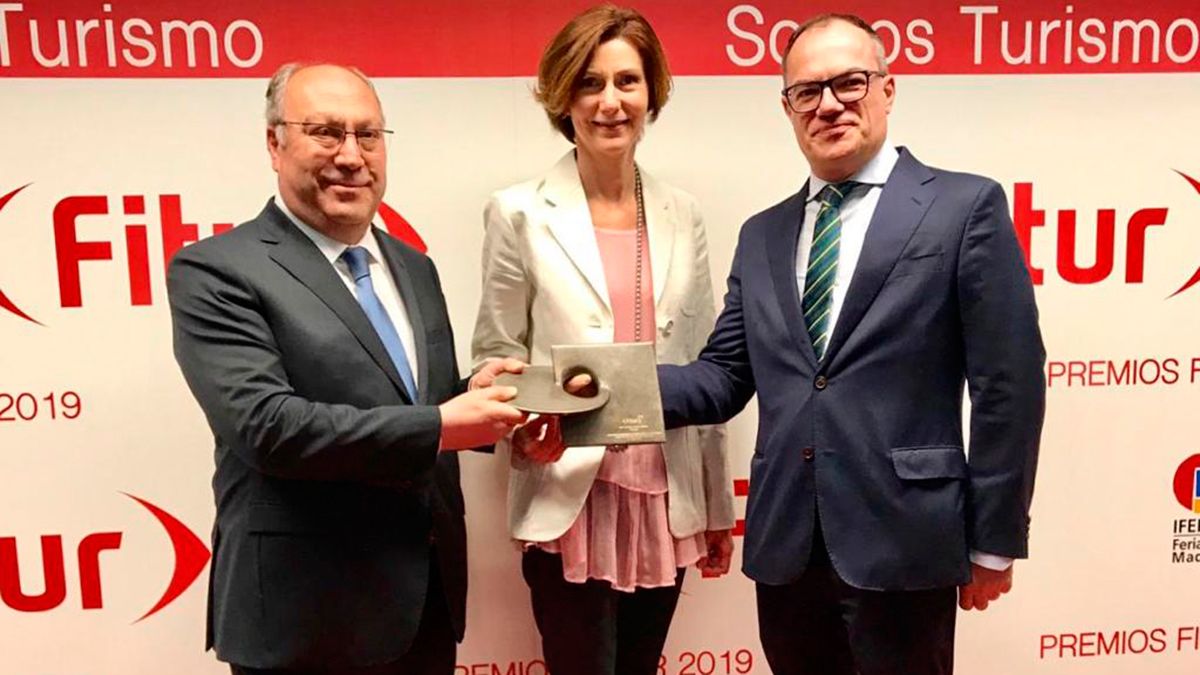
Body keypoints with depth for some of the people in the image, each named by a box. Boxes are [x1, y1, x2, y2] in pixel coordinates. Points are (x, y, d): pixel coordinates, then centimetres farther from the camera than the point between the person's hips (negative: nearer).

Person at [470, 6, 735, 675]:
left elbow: (705, 365, 8)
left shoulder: (682, 212, 6)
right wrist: (525, 424, -22)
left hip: (667, 500, 4)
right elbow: (496, 356, 0)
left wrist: (717, 505, 10)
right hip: (570, 502, -3)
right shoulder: (520, 213, -4)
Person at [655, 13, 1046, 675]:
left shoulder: (964, 206, -3)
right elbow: (725, 376, 7)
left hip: (901, 542, -4)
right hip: (783, 547, 5)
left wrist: (993, 541, -4)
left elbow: (1008, 383, -5)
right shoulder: (762, 234, 11)